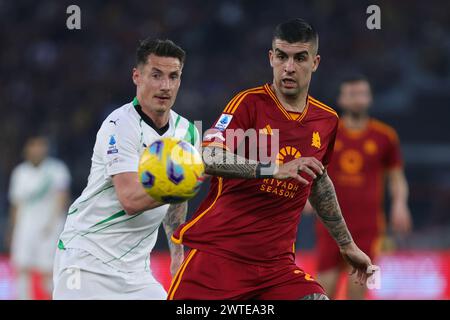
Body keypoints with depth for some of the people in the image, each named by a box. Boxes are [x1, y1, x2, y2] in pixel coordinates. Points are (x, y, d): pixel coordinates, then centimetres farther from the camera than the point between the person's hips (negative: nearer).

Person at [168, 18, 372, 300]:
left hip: (276, 261, 4)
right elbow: (208, 158, -23)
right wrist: (274, 169, -34)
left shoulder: (327, 120, 9)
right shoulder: (250, 103, -7)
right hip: (217, 253, -4)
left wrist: (347, 245, 33)